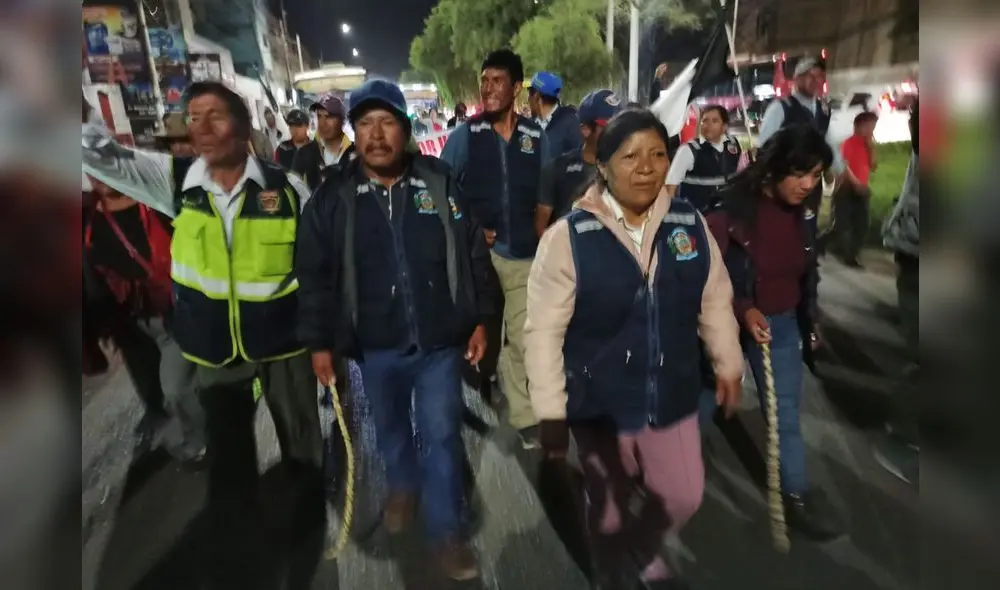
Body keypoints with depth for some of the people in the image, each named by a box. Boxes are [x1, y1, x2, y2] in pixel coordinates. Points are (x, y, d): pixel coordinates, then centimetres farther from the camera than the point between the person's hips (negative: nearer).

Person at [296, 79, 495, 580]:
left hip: (440, 340, -1)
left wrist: (479, 319, 0)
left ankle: (447, 530, 27)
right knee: (390, 427, 22)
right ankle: (403, 485, 52)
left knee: (442, 434, 8)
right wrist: (318, 342, -3)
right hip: (376, 346, 1)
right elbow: (314, 275, -2)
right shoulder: (332, 198, -5)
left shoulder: (440, 184, -5)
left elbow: (474, 255, 0)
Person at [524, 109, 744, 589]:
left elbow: (716, 302, 7)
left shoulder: (690, 224, -6)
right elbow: (543, 331, -16)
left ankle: (646, 548, 55)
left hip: (672, 399, 3)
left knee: (683, 497, 19)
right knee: (609, 505, 20)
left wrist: (728, 366, 13)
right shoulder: (568, 237, -19)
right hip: (600, 403, -3)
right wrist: (551, 413, -13)